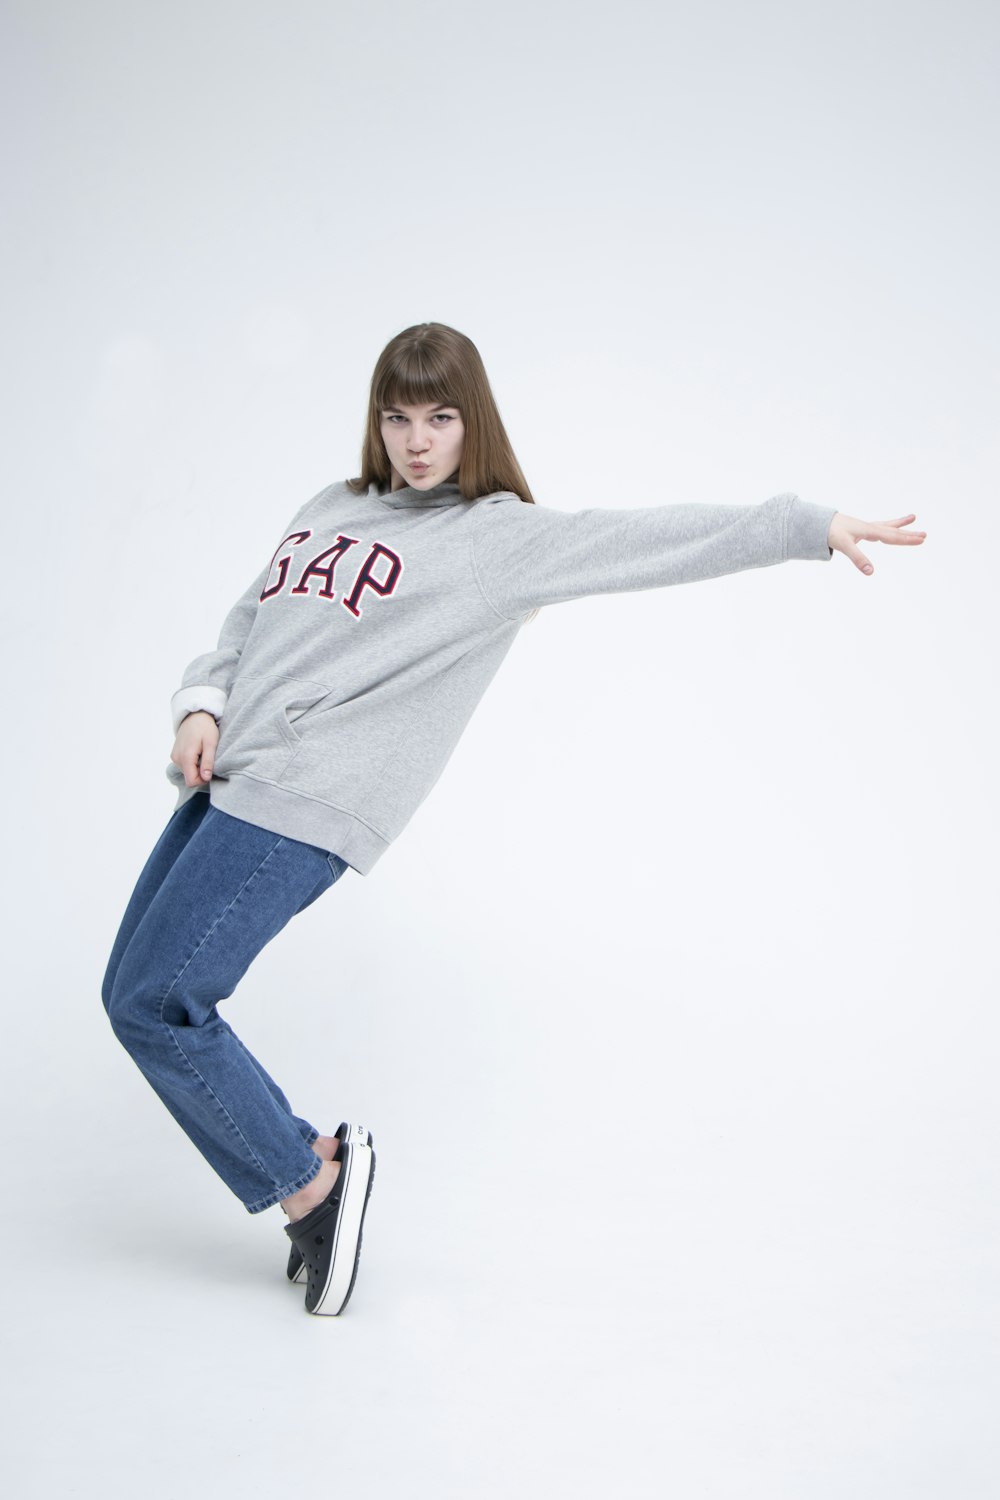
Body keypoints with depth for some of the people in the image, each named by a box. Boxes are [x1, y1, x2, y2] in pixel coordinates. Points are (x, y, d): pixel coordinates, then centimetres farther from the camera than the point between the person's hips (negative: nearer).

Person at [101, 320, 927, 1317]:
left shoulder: (500, 536, 0)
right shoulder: (329, 512, 18)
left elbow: (652, 541, -5)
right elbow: (246, 621, 20)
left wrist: (811, 526, -10)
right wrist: (202, 705, 1)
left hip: (304, 808, -8)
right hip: (224, 785, 8)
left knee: (153, 1003, -10)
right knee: (137, 995, 10)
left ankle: (311, 1178, 10)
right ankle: (307, 1183, 21)